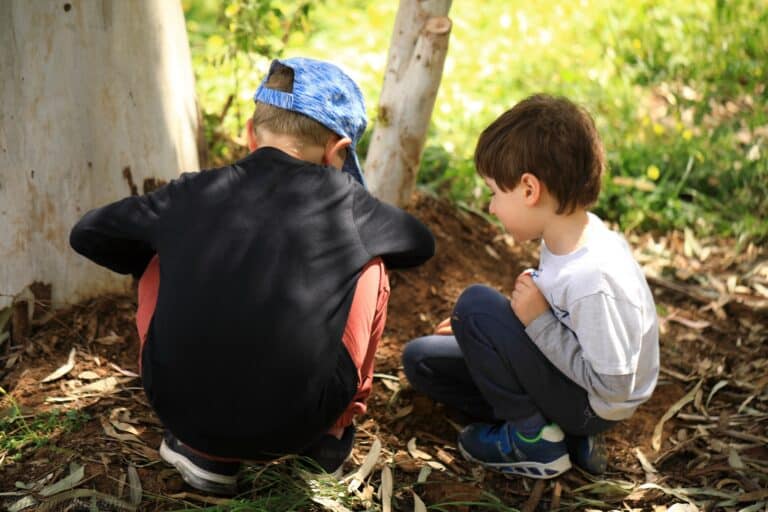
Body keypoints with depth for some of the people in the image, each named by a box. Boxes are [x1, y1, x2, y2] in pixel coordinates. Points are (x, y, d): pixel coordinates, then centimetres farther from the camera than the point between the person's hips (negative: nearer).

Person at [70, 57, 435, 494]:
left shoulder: (193, 192, 5)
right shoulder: (343, 198, 3)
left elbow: (87, 235, 17)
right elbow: (421, 244, 21)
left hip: (181, 411, 2)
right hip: (295, 422, -1)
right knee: (369, 267, 16)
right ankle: (332, 436, 26)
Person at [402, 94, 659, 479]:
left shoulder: (595, 278, -33)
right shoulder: (568, 237, -6)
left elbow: (613, 385, -28)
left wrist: (539, 323, -25)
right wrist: (481, 331, 7)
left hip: (591, 405, -9)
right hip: (566, 376, 9)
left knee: (475, 304, -24)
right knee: (421, 359, 8)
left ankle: (533, 439, -6)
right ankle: (565, 434, 3)